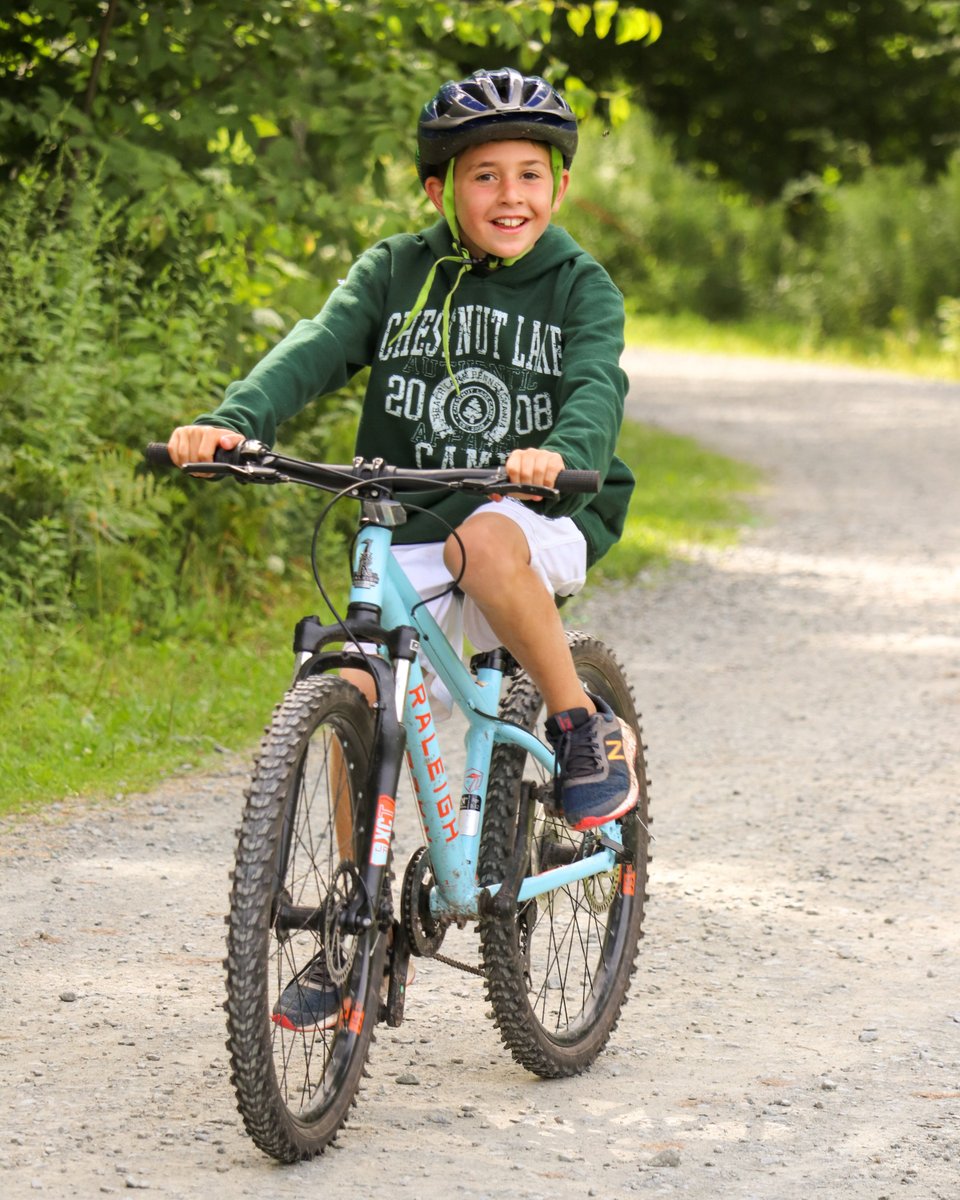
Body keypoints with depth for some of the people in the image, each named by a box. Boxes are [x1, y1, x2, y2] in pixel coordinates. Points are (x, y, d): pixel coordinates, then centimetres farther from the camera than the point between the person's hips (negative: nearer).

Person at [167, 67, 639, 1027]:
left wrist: (563, 453, -42)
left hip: (538, 525, -3)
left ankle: (586, 728, -17)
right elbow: (318, 349, -10)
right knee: (356, 695, -14)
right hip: (410, 533, 3)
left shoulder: (580, 289, -1)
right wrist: (233, 421, -30)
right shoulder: (398, 272, 4)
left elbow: (597, 387, -18)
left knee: (484, 540, -37)